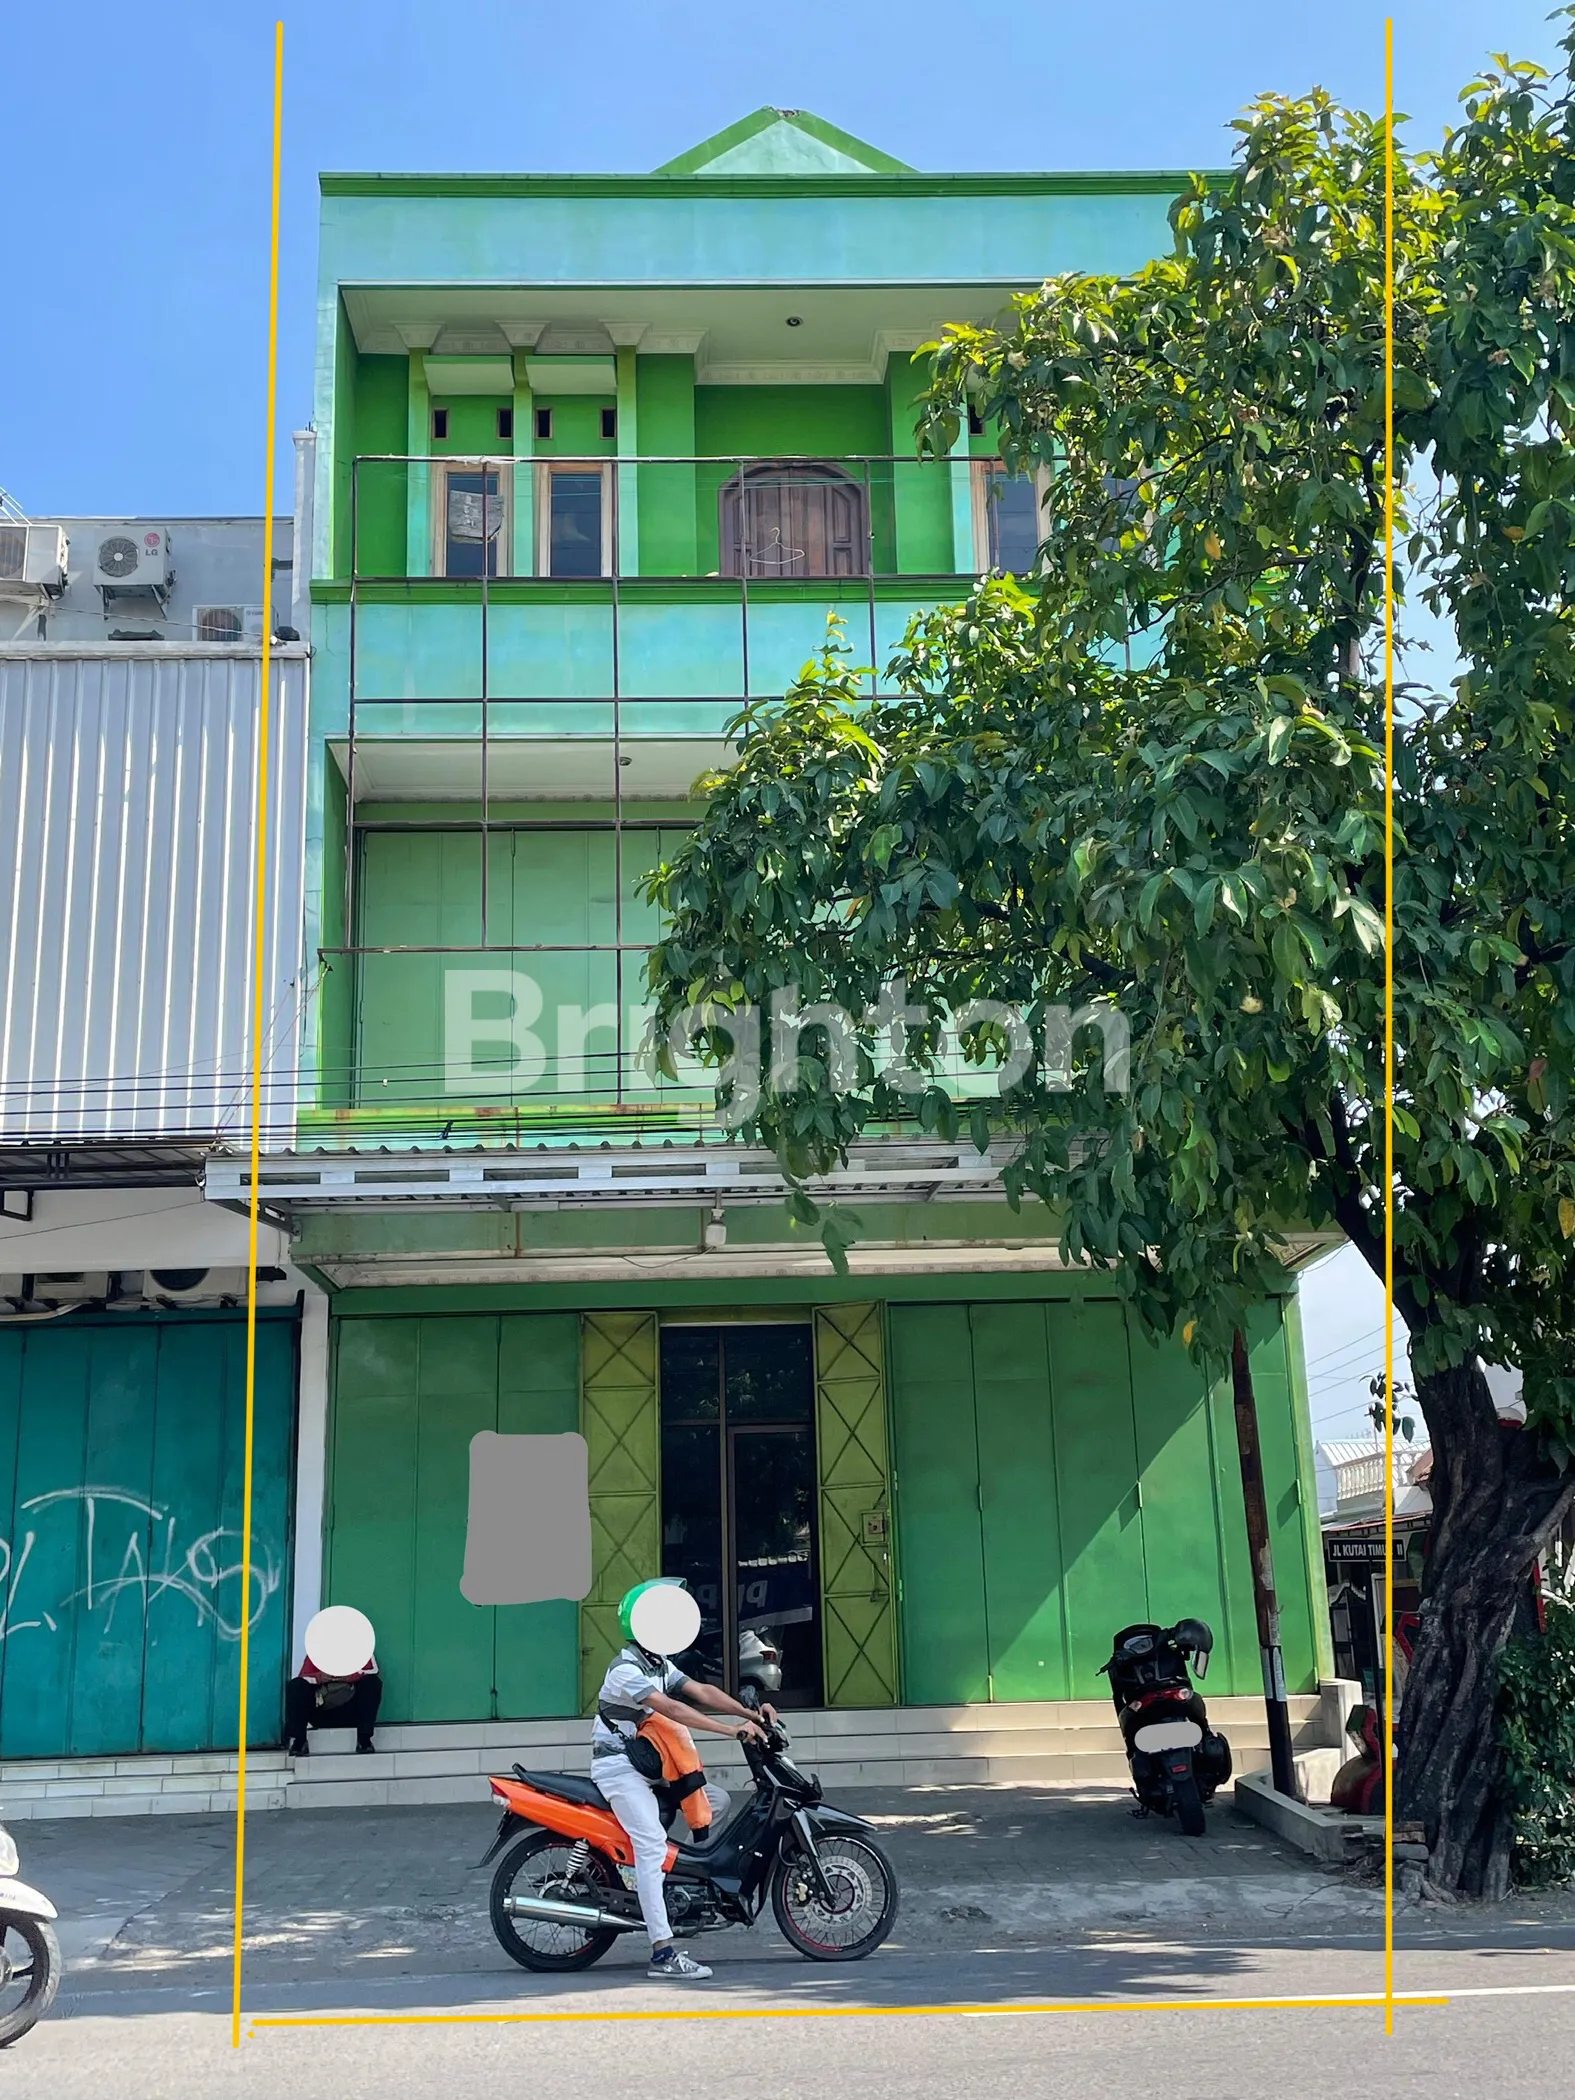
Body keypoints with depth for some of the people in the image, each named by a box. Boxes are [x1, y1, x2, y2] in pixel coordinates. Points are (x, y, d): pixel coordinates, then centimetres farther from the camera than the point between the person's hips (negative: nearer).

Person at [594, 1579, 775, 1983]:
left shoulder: (659, 1662, 10)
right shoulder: (626, 1668, -20)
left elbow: (702, 1692, 4)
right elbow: (672, 1710, -29)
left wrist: (752, 1715, -8)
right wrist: (733, 1730, -32)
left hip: (643, 1763, 10)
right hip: (618, 1766, -10)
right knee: (653, 1846, -17)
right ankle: (663, 1954, -20)